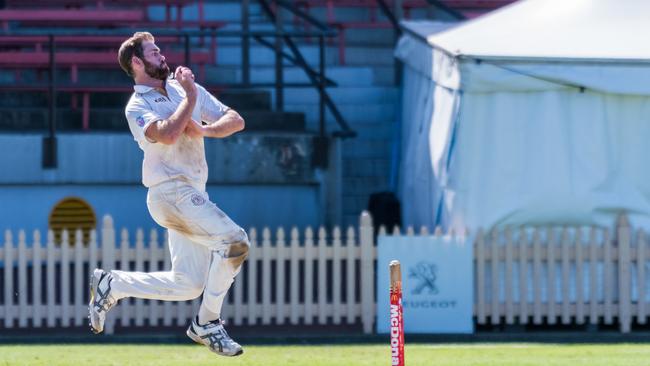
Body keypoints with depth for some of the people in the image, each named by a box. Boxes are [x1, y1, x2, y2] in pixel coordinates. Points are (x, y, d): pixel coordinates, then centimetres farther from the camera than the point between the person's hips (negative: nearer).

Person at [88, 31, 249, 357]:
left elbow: (236, 121, 10)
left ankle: (111, 285, 19)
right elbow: (167, 134, -26)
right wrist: (189, 99, -13)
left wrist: (204, 129, -9)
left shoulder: (185, 87, 14)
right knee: (234, 241, -21)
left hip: (193, 196, 8)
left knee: (188, 285, 6)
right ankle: (207, 324, -10)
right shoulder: (137, 107, -5)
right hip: (170, 193, -8)